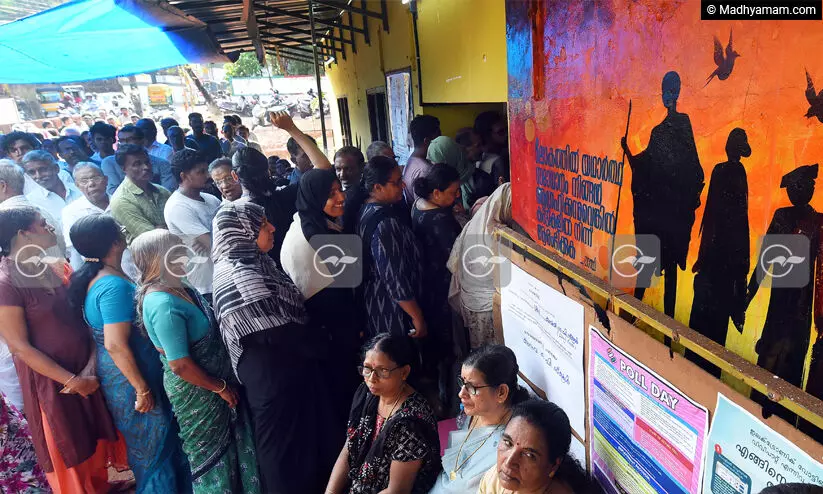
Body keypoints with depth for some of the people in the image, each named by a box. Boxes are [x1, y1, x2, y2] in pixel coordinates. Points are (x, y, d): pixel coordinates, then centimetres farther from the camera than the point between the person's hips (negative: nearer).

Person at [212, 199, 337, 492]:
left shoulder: (255, 263, 5)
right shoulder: (238, 277, -25)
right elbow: (276, 335, -23)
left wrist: (311, 342, -3)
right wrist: (316, 348, -8)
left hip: (288, 367, 9)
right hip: (274, 374, -9)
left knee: (308, 435, 24)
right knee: (287, 446, 11)